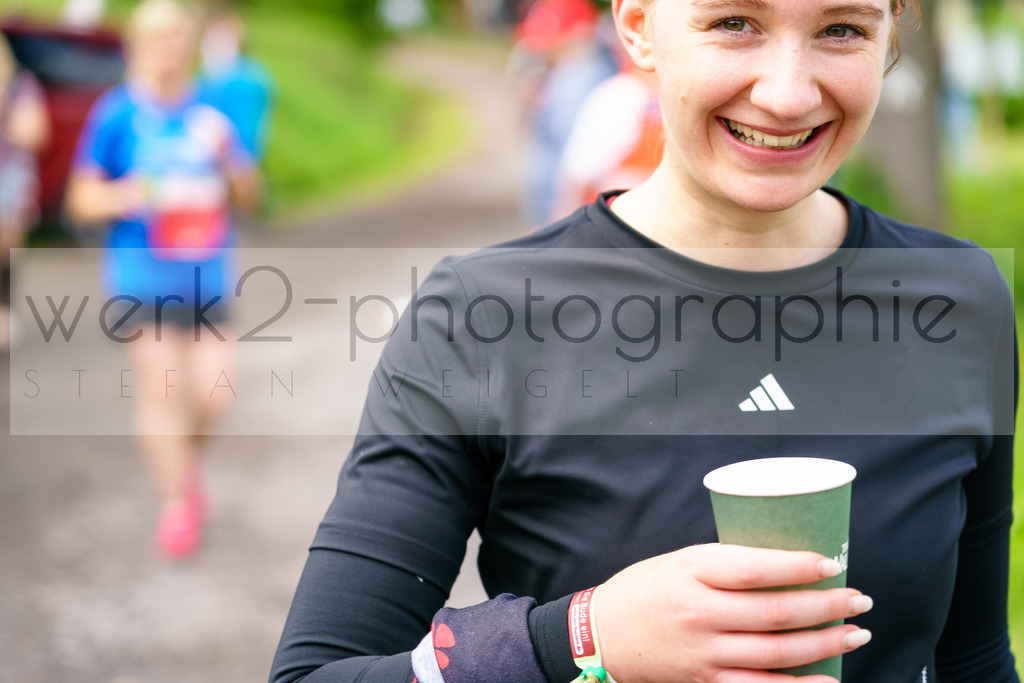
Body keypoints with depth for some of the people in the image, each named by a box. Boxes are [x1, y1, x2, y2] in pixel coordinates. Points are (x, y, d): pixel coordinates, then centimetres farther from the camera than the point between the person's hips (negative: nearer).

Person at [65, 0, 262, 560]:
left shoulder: (211, 114, 6)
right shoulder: (116, 114, -3)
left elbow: (249, 197, 11)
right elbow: (81, 199, 1)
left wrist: (230, 162, -9)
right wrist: (123, 197, -19)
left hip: (204, 274, 3)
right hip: (141, 272, -3)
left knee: (212, 392, -1)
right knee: (160, 383, -10)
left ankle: (182, 458, 30)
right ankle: (178, 499, 3)